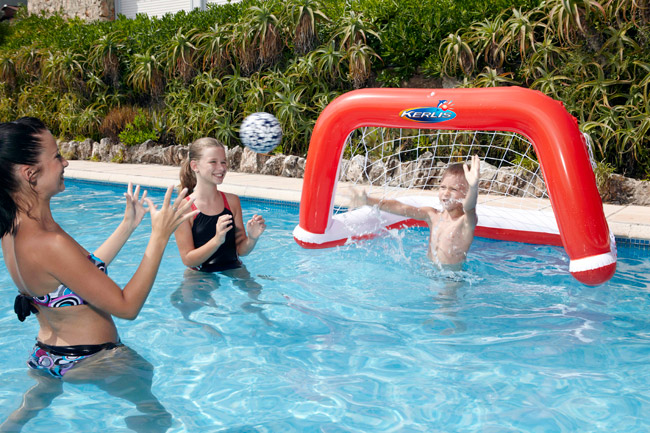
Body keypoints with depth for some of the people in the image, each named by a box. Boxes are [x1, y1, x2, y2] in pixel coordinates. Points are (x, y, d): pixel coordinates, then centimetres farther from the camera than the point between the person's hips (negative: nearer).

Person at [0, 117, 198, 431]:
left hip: (45, 355, 9)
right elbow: (127, 306, -27)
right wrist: (159, 236, -24)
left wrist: (128, 225, 10)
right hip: (90, 362, -8)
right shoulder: (49, 244, -34)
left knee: (41, 395, 40)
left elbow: (87, 269, 9)